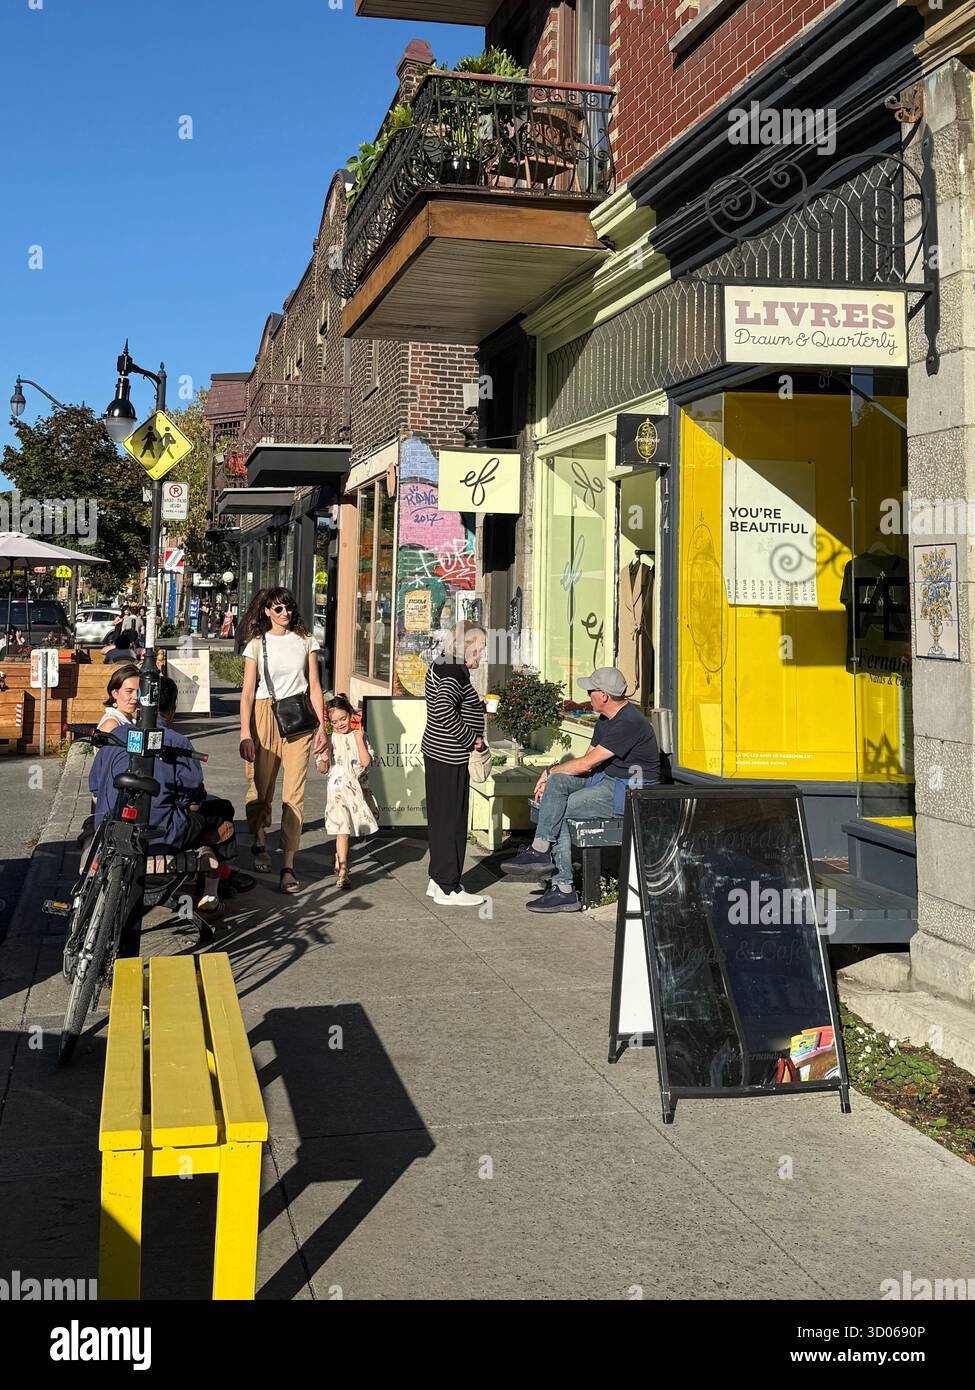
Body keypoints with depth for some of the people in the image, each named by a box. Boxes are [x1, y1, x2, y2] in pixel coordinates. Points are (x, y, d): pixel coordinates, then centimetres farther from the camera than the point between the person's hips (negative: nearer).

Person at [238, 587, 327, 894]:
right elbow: (248, 692, -1)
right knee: (260, 787, 6)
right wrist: (245, 733, -10)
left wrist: (322, 726, 0)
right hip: (266, 716, 0)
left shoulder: (305, 641, 9)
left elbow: (314, 687, 8)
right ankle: (260, 843, 34)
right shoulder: (257, 644, 4)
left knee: (294, 793, -6)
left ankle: (288, 866, -6)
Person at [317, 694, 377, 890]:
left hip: (355, 788, 2)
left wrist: (359, 738, -11)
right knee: (342, 829, -9)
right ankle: (342, 871, -9)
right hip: (337, 788, -2)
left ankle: (339, 860, 35)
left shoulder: (358, 736, 3)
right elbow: (322, 769, 3)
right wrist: (323, 759, -18)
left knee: (344, 829, 13)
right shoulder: (328, 739, 0)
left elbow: (366, 761, -9)